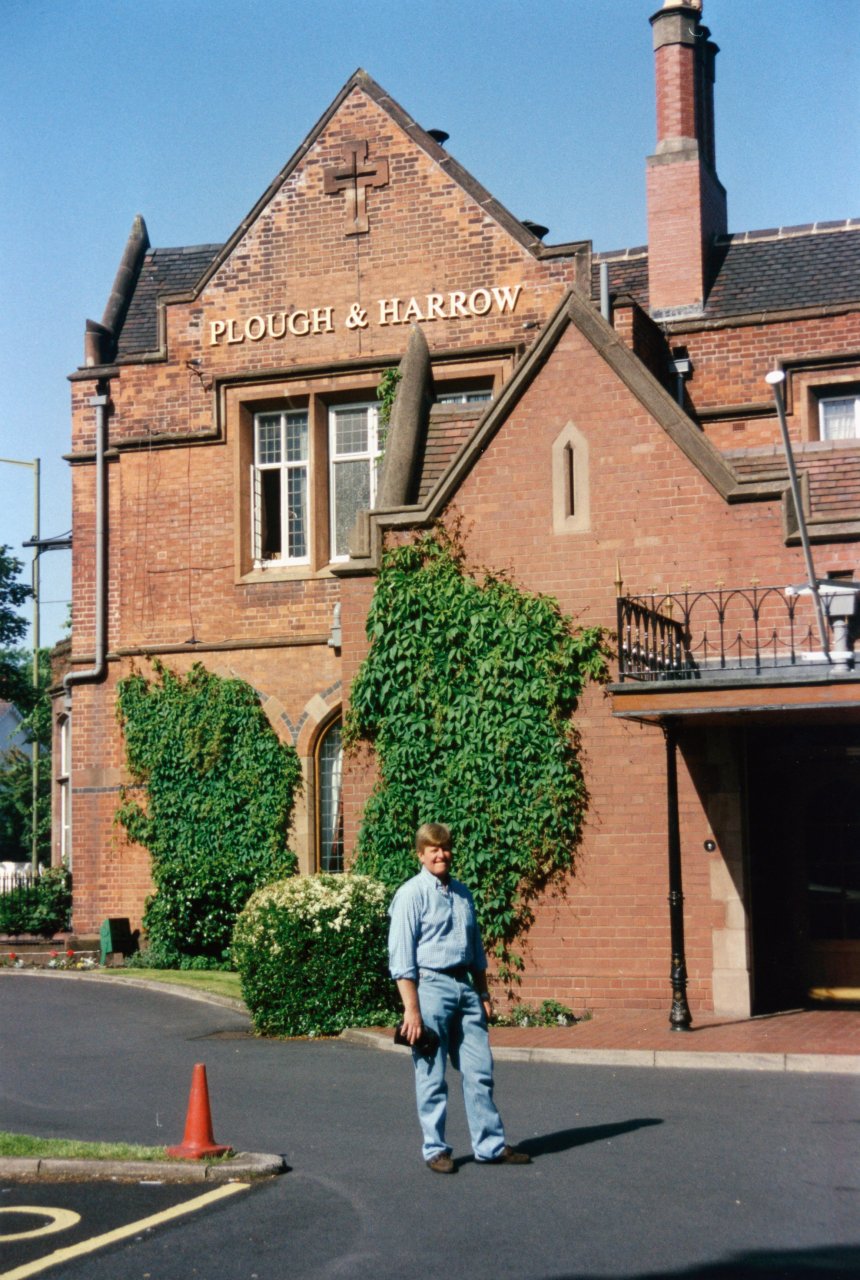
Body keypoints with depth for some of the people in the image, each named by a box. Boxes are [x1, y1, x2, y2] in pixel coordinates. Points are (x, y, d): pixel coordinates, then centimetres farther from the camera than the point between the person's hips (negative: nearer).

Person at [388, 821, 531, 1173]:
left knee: (480, 1071, 7)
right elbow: (401, 956, -10)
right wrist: (411, 1008, -15)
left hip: (465, 987, 6)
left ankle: (491, 1145, 15)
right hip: (431, 986, -6)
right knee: (432, 1077, 1)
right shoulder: (412, 894, -6)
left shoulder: (462, 893, 14)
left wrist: (483, 993, 18)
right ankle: (435, 1150, 12)